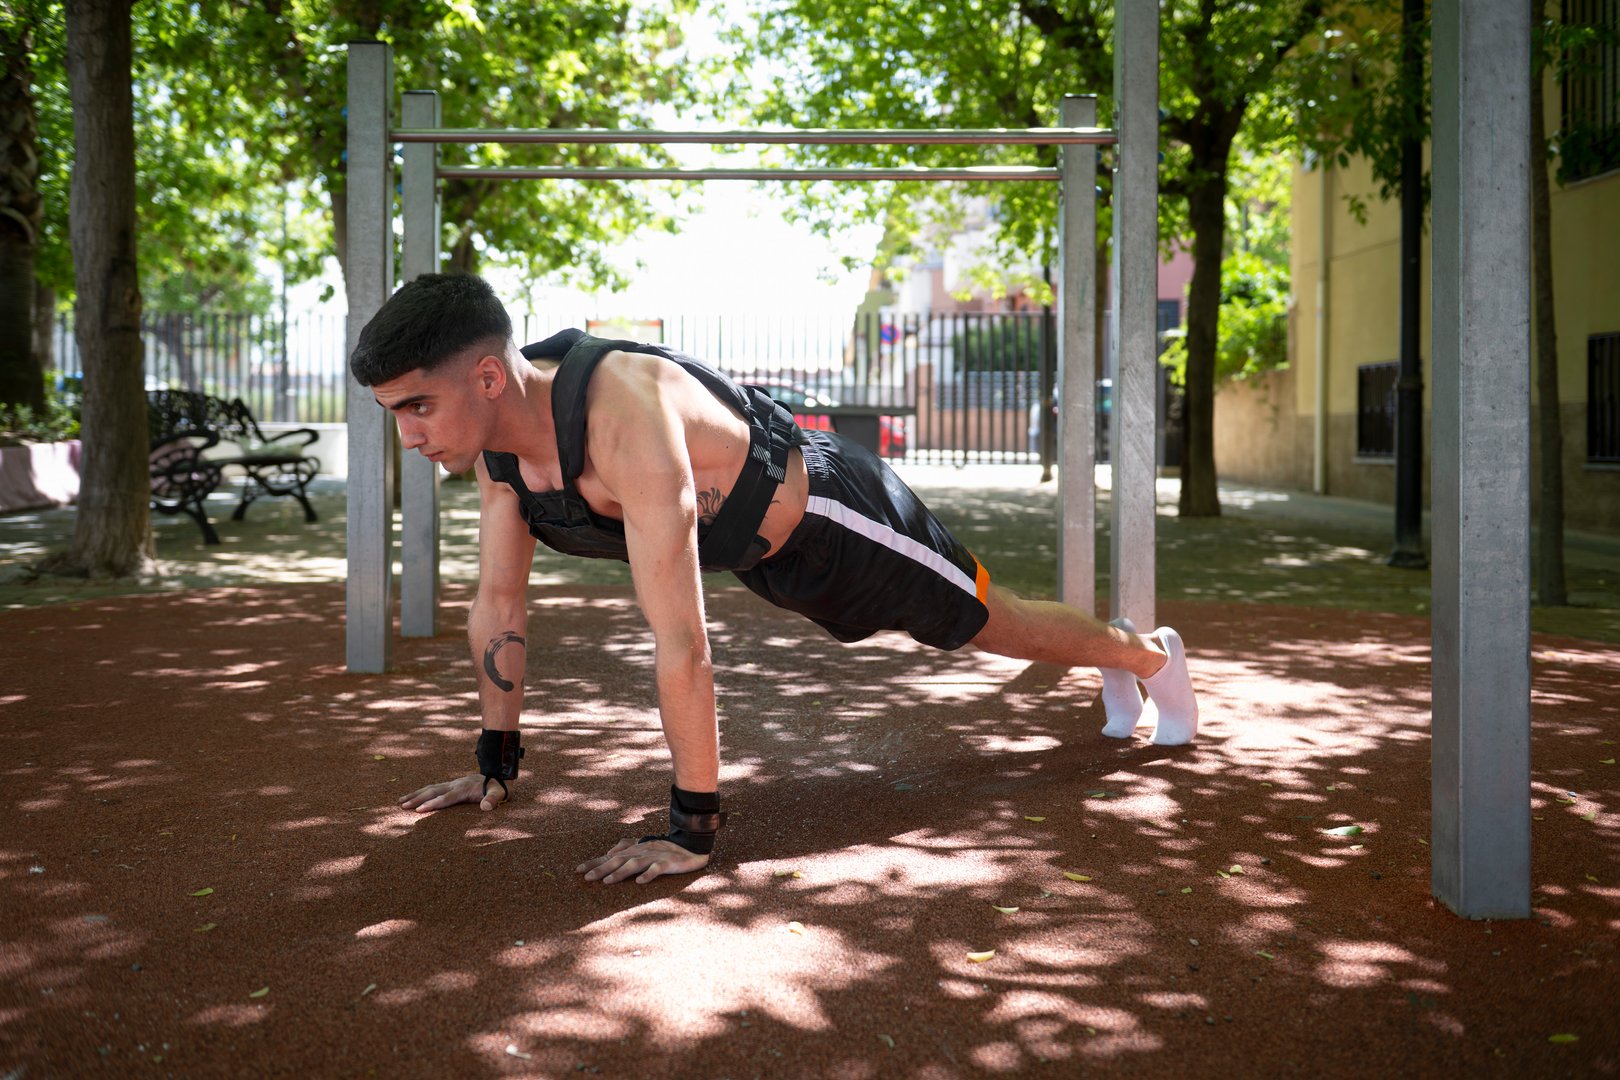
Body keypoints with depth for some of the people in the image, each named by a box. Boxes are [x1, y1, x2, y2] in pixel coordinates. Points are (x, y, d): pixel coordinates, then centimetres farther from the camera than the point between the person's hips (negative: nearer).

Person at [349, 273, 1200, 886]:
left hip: (835, 516, -8)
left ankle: (1148, 653, 46)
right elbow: (499, 602, -5)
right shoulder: (494, 430, -17)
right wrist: (496, 760, 1)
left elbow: (681, 640, -45)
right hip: (763, 552, 8)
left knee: (994, 626, 15)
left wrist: (691, 830, -40)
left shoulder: (624, 413, -44)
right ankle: (1119, 676, 55)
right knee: (972, 630, 28)